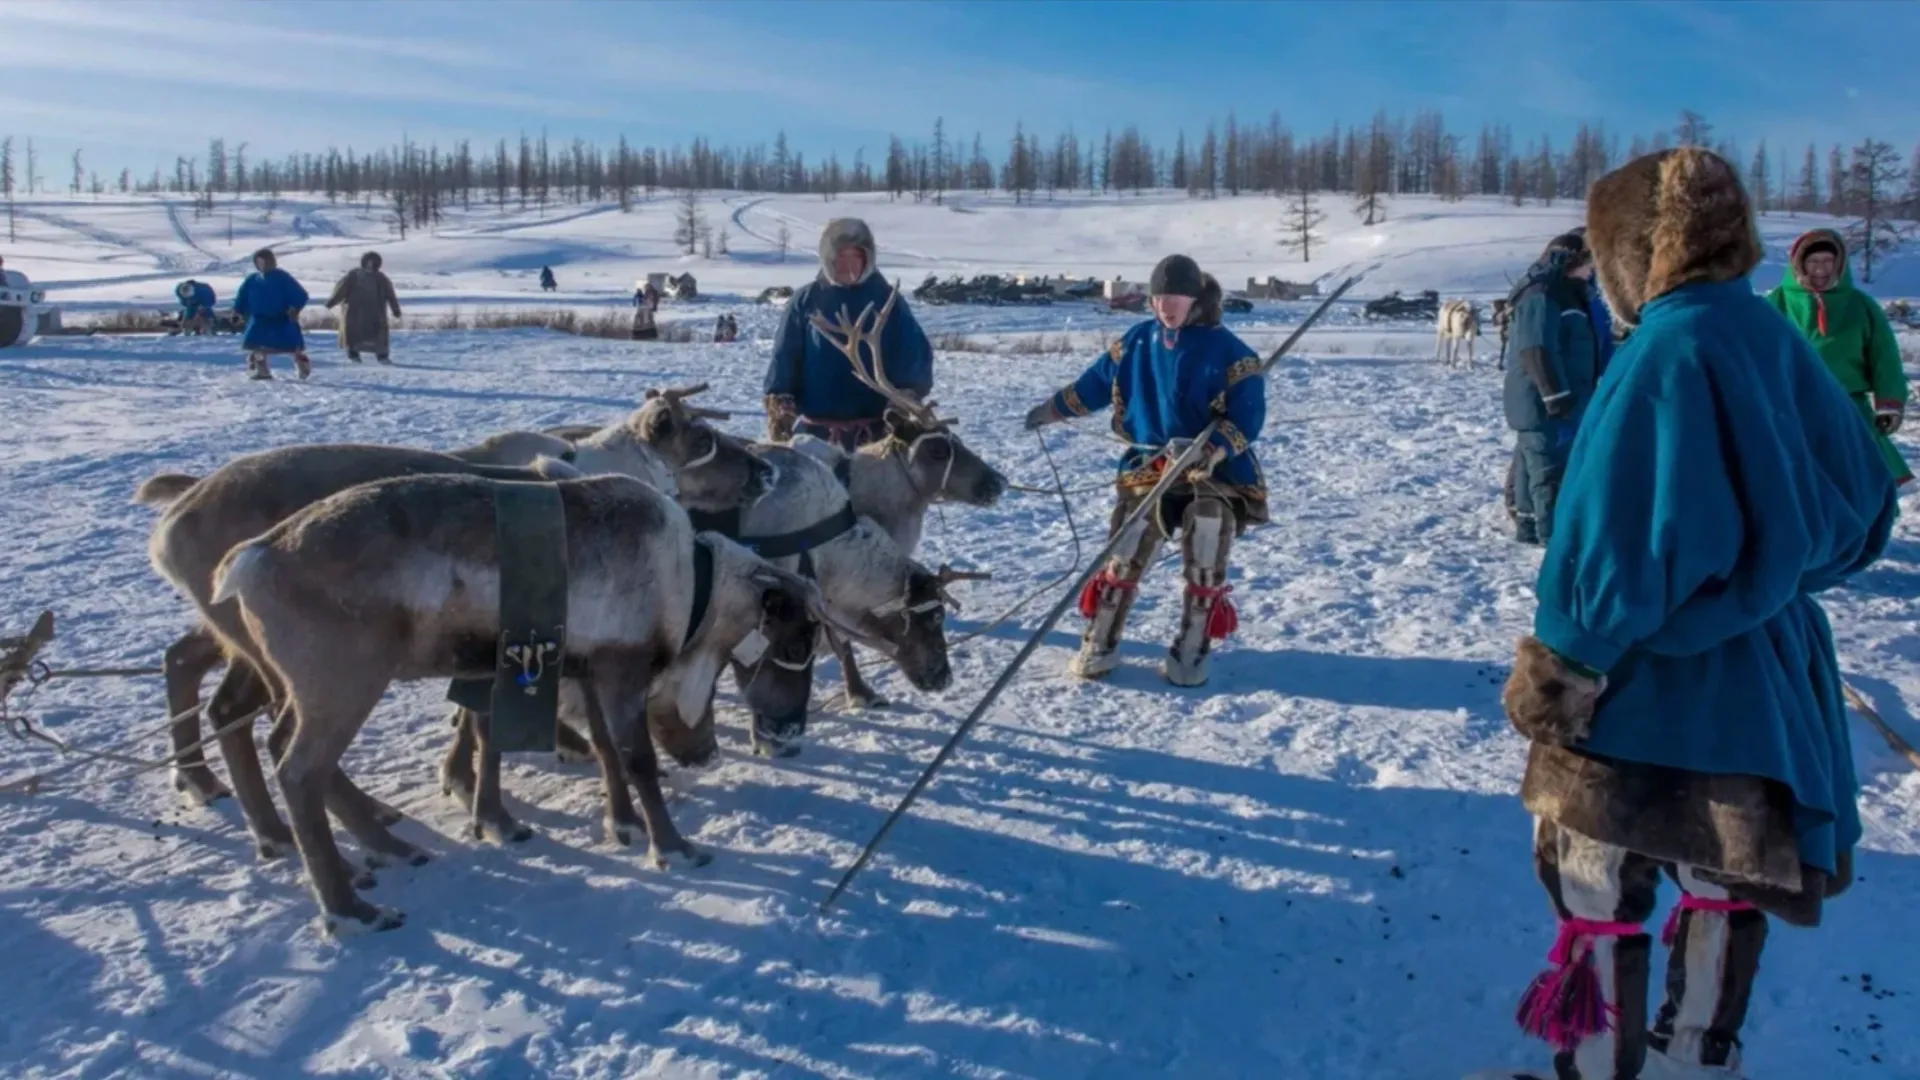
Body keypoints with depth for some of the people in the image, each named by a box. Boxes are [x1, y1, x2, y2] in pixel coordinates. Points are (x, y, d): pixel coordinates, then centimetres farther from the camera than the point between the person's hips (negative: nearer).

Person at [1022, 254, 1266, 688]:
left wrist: (1204, 450, -31)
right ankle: (1099, 644, 8)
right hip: (1149, 466, 3)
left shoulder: (1228, 351, -11)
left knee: (1205, 567, -12)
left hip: (1215, 473, -3)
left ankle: (1191, 652, 2)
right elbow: (1097, 382, 19)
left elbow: (1247, 420, -15)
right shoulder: (1138, 342, 4)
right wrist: (1051, 409, 29)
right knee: (1122, 557, -4)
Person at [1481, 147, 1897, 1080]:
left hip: (1656, 684, -9)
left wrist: (1558, 666, -15)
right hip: (1768, 678, 9)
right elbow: (1861, 508, 12)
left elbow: (1618, 539, -24)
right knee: (1725, 878, 22)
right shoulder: (1780, 344, 3)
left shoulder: (1666, 352, -21)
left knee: (1598, 893, 7)